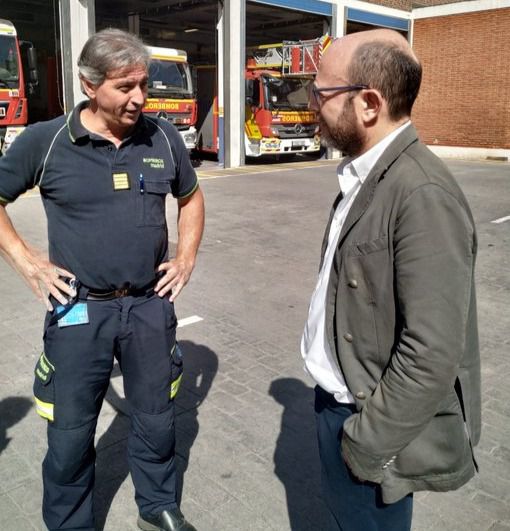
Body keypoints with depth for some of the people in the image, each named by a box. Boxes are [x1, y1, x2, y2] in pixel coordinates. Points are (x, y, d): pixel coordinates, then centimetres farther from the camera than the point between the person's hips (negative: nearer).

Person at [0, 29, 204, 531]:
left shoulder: (163, 138, -1)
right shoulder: (44, 141, -9)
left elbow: (191, 197, 16)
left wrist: (186, 257, 7)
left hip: (151, 305, 3)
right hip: (78, 310, -2)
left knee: (156, 417, 17)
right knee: (71, 431, 10)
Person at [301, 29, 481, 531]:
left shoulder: (424, 195, -26)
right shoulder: (364, 174, 4)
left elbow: (432, 354, -27)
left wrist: (368, 443, -17)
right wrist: (336, 408, 14)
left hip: (370, 417, -8)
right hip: (336, 399, 8)